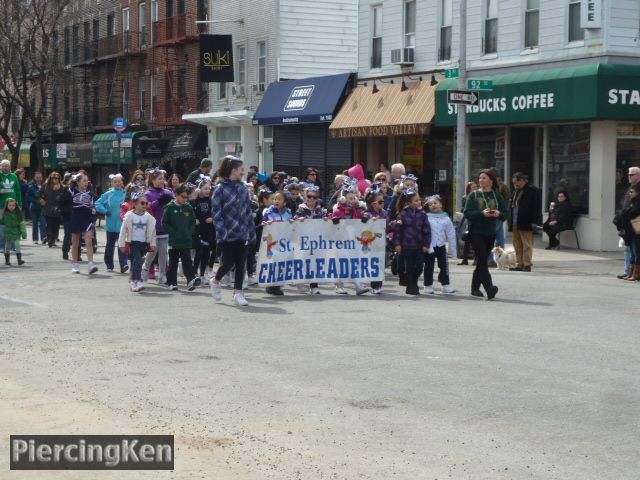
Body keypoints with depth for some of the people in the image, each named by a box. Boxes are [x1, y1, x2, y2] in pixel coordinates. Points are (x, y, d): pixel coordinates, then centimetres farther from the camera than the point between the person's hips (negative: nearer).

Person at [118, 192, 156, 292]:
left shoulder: (148, 217, 3)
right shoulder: (129, 215, -6)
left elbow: (152, 231, 11)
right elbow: (123, 230, -3)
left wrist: (152, 244, 9)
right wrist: (121, 244, -2)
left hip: (144, 243, 4)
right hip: (132, 243, -4)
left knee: (136, 262, 10)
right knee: (137, 260, -18)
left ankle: (133, 281, 23)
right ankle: (138, 281, -25)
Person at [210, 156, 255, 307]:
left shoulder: (243, 188, 9)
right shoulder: (220, 189, -7)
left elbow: (248, 211, 11)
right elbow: (216, 213, -9)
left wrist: (252, 231, 7)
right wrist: (222, 232, -15)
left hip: (242, 234, 5)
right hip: (228, 235, -5)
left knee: (241, 264, 5)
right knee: (228, 263, 0)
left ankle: (238, 293, 13)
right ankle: (215, 281, 27)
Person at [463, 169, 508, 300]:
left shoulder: (497, 196, 8)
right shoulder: (474, 195, 1)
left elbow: (505, 214, 6)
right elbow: (467, 213, -8)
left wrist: (498, 214, -17)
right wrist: (482, 213, -21)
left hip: (490, 233, 3)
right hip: (476, 232, -3)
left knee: (482, 261, 10)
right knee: (482, 261, -14)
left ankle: (475, 288, 22)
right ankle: (489, 289, -24)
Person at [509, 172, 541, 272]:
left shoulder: (532, 190, -6)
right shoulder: (516, 192, 19)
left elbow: (537, 207, -11)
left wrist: (534, 222, -16)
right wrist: (511, 221, 15)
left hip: (526, 223, -8)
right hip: (515, 223, 8)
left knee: (527, 244, -4)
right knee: (517, 245, 8)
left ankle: (527, 265, -2)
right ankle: (519, 264, 12)